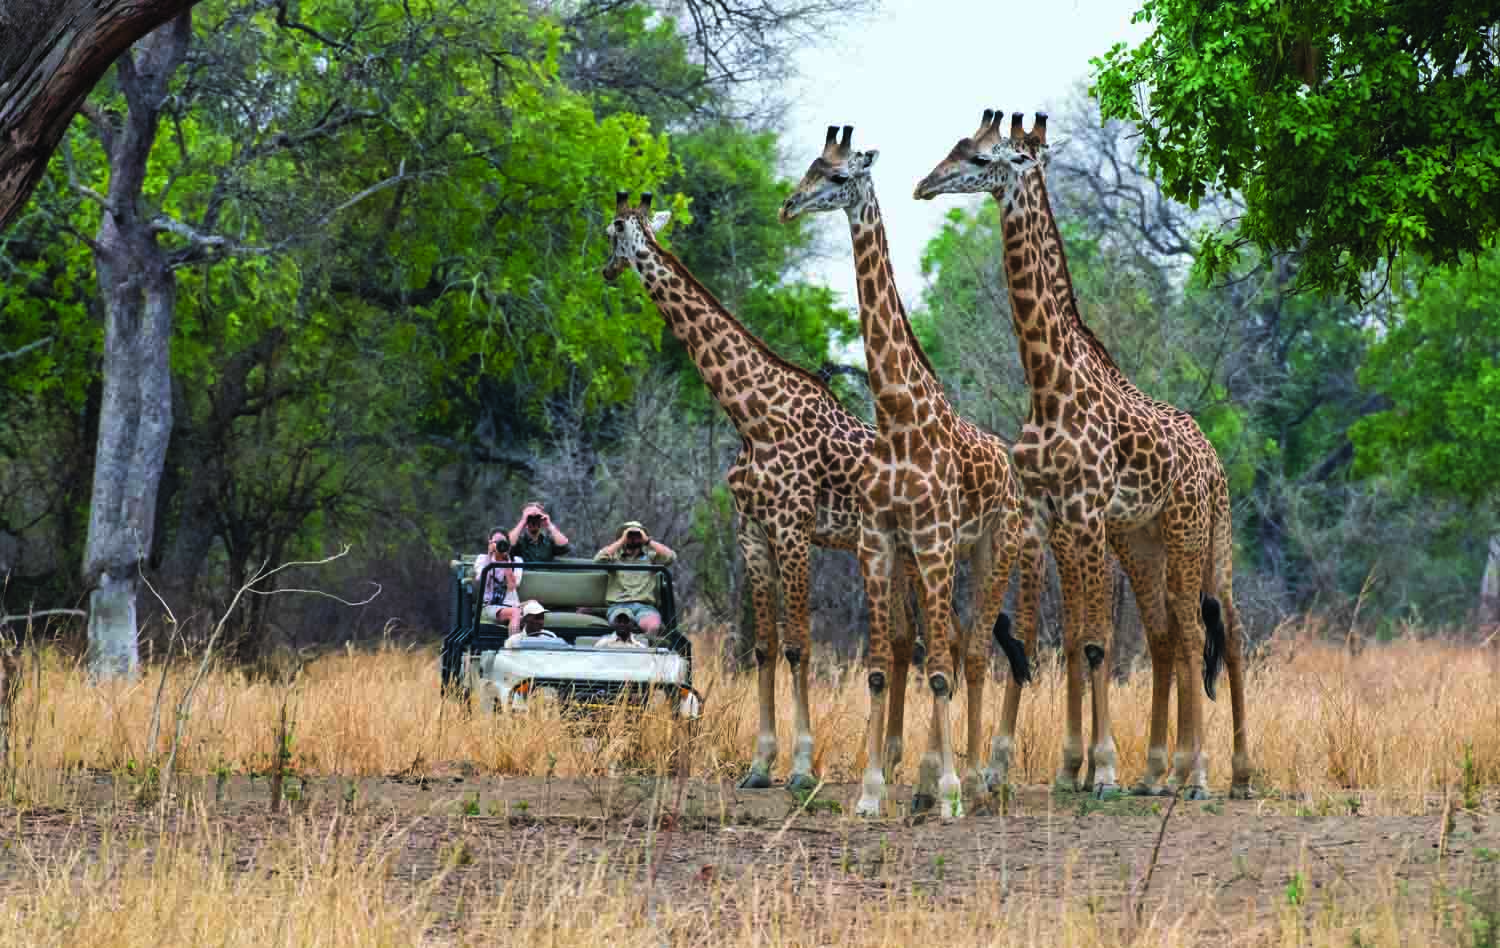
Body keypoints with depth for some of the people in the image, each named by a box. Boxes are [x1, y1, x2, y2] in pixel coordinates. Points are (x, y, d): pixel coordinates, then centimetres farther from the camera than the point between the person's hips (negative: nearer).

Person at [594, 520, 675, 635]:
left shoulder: (650, 556, 21)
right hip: (618, 606, -1)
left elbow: (671, 556, 4)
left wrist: (648, 540, 6)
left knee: (654, 625, -35)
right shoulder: (615, 556, 18)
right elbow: (599, 558, -3)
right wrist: (621, 541, 1)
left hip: (644, 606, 1)